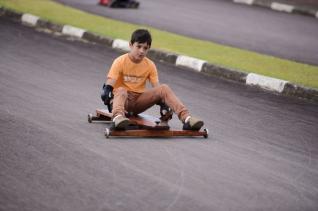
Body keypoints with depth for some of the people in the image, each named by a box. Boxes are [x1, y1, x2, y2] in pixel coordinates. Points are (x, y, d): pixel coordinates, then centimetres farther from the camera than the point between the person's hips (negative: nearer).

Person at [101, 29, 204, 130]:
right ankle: (118, 117, -70)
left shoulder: (150, 65, 4)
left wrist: (163, 103, -22)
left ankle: (186, 117, -35)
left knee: (164, 88, -19)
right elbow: (110, 83, -16)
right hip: (124, 99, -3)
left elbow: (157, 87, -3)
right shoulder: (120, 61, -6)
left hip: (139, 100, 3)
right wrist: (106, 92, -38)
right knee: (121, 91, -39)